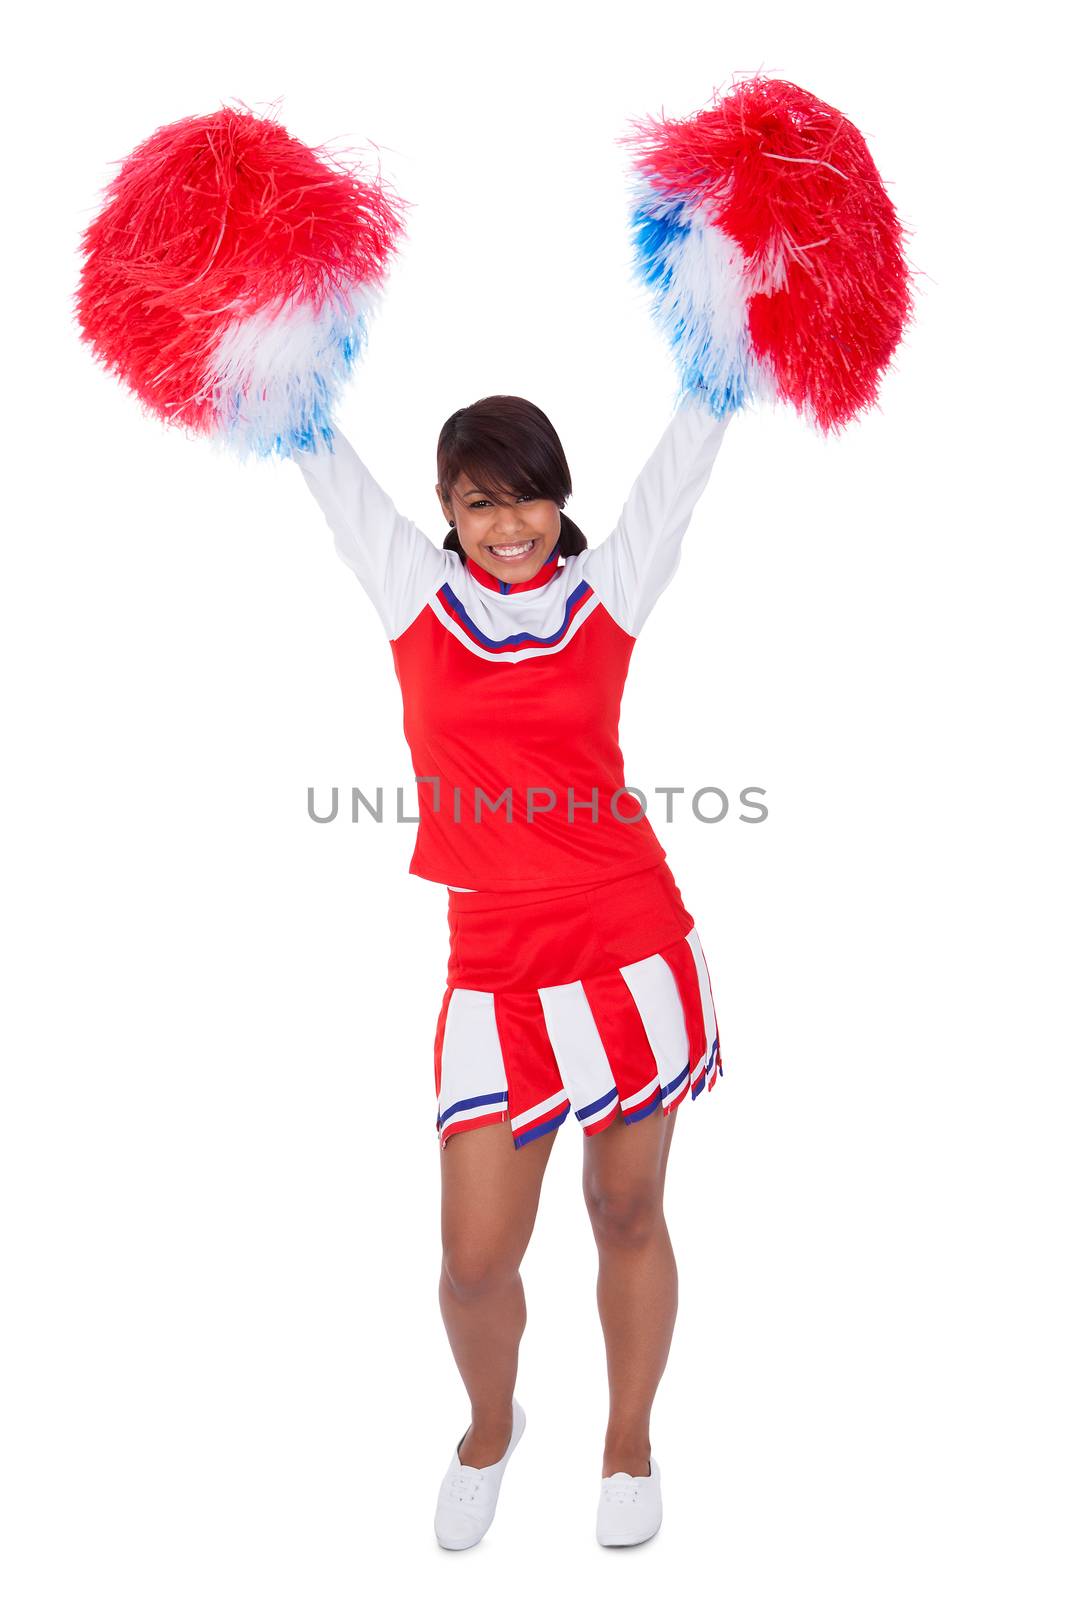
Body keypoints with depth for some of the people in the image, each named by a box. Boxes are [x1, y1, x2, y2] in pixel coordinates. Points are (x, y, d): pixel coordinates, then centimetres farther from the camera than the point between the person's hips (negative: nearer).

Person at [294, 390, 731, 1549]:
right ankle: (490, 1427, 36)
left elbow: (688, 447, 8)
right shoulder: (414, 592, 5)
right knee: (475, 1259, 2)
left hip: (633, 946, 0)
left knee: (628, 1215, 14)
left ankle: (628, 1443, 39)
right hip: (498, 968, 0)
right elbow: (321, 455, 8)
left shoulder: (608, 589, 4)